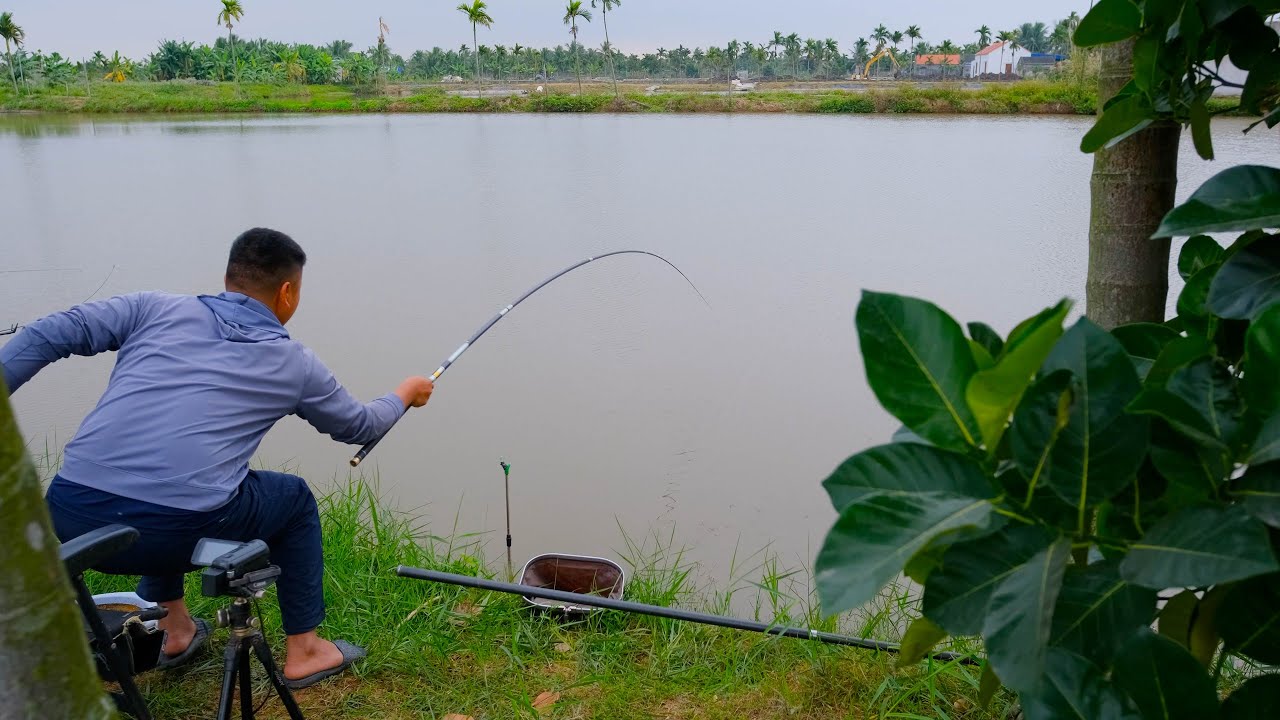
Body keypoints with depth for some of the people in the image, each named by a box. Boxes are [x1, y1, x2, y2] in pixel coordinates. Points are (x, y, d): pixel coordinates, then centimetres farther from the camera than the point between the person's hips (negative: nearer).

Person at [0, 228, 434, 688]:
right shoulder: (294, 364, 12)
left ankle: (175, 631, 44)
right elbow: (359, 426, 27)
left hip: (70, 522, 4)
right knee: (293, 499, 25)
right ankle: (303, 651, 32)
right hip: (174, 533, -4)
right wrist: (406, 394, 46)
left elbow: (47, 335, 7)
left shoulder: (158, 309, 15)